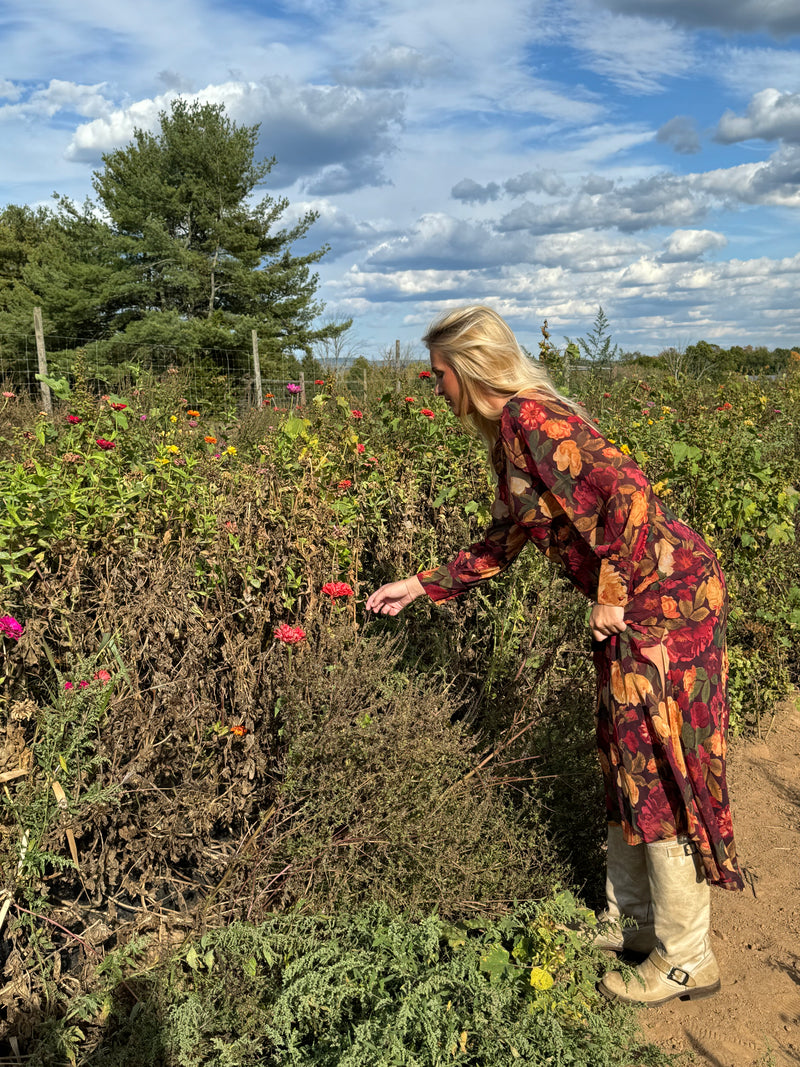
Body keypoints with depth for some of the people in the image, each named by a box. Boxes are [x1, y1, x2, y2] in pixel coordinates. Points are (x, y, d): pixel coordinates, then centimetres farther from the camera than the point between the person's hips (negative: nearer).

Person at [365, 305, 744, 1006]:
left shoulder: (529, 416, -17)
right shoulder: (510, 434, 14)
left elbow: (627, 488, -28)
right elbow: (502, 545, 21)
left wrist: (612, 596, -18)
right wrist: (420, 587, 23)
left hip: (665, 595, -9)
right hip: (634, 596, 10)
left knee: (658, 770, 2)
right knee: (625, 761, 17)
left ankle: (686, 960, 22)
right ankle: (630, 922, 35)